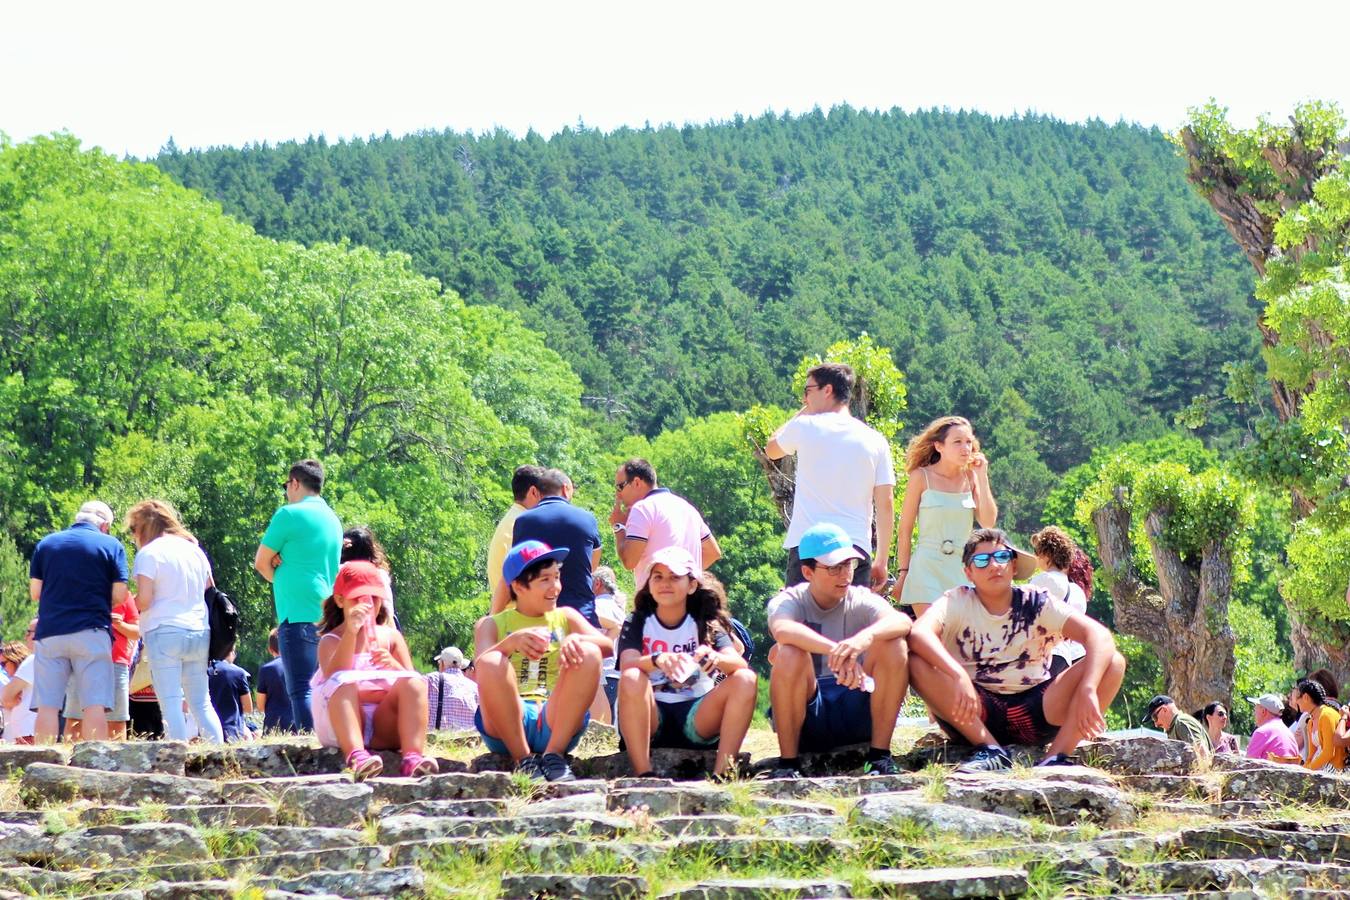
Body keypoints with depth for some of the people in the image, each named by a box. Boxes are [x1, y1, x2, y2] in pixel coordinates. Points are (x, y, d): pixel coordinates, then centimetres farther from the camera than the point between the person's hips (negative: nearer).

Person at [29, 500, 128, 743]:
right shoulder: (111, 545, 3)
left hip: (49, 632, 2)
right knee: (95, 705, -5)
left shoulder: (46, 544, 11)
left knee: (47, 706, 2)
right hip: (91, 631, -2)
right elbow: (119, 595, -2)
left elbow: (35, 592, 9)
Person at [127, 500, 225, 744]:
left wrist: (131, 601, 8)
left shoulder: (149, 553, -6)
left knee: (171, 703, -6)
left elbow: (143, 601, -12)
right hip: (199, 632, 6)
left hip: (164, 632, -6)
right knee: (202, 703, 10)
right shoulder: (194, 549, 15)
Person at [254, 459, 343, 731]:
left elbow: (261, 563, 1)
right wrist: (283, 563, 5)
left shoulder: (289, 514, -7)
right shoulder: (333, 520, 16)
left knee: (301, 691, -11)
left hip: (298, 614, -8)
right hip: (327, 616, 8)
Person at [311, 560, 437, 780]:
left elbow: (410, 681, 8)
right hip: (344, 723, -2)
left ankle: (412, 758, -44)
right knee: (343, 682, -31)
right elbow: (334, 677, -15)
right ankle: (356, 756, -54)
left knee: (414, 682, -23)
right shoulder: (331, 640, 7)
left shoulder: (391, 637, 16)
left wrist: (394, 667, -14)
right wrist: (351, 632, -23)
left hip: (385, 725, 2)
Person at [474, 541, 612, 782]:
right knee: (491, 662, -28)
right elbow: (480, 666, -8)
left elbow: (608, 646, 1)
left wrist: (576, 639, -21)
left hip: (555, 722, 2)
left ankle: (553, 755, -19)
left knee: (589, 653, -19)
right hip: (508, 724, -2)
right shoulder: (492, 625, 13)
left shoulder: (566, 617, 19)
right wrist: (513, 641, -27)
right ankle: (524, 760, -21)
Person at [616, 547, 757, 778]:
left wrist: (716, 659, -38)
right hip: (651, 719, -1)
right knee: (632, 679, -31)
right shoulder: (637, 623, 4)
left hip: (697, 719, 2)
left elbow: (739, 663, -13)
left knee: (745, 679, -21)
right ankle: (643, 774, -34)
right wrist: (657, 660, -41)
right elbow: (627, 665, -18)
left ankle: (722, 772, -30)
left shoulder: (706, 623, 6)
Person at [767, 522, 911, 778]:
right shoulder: (789, 601, -5)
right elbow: (782, 629, -31)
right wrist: (835, 651, -47)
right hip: (805, 715, -2)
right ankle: (788, 764, -20)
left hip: (857, 715, 2)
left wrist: (865, 637, -45)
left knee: (894, 644, -20)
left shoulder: (861, 601, 0)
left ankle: (879, 755, -14)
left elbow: (902, 622, -23)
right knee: (788, 653, -30)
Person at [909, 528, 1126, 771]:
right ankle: (990, 750, -26)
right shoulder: (957, 603, -3)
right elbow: (918, 632, -24)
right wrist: (958, 676, -41)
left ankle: (1055, 758, -23)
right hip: (975, 715, -1)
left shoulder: (1037, 604, -1)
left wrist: (1087, 690, -32)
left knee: (1113, 663, -16)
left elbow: (1099, 635, -14)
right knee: (916, 662, -26)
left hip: (1034, 713, 1)